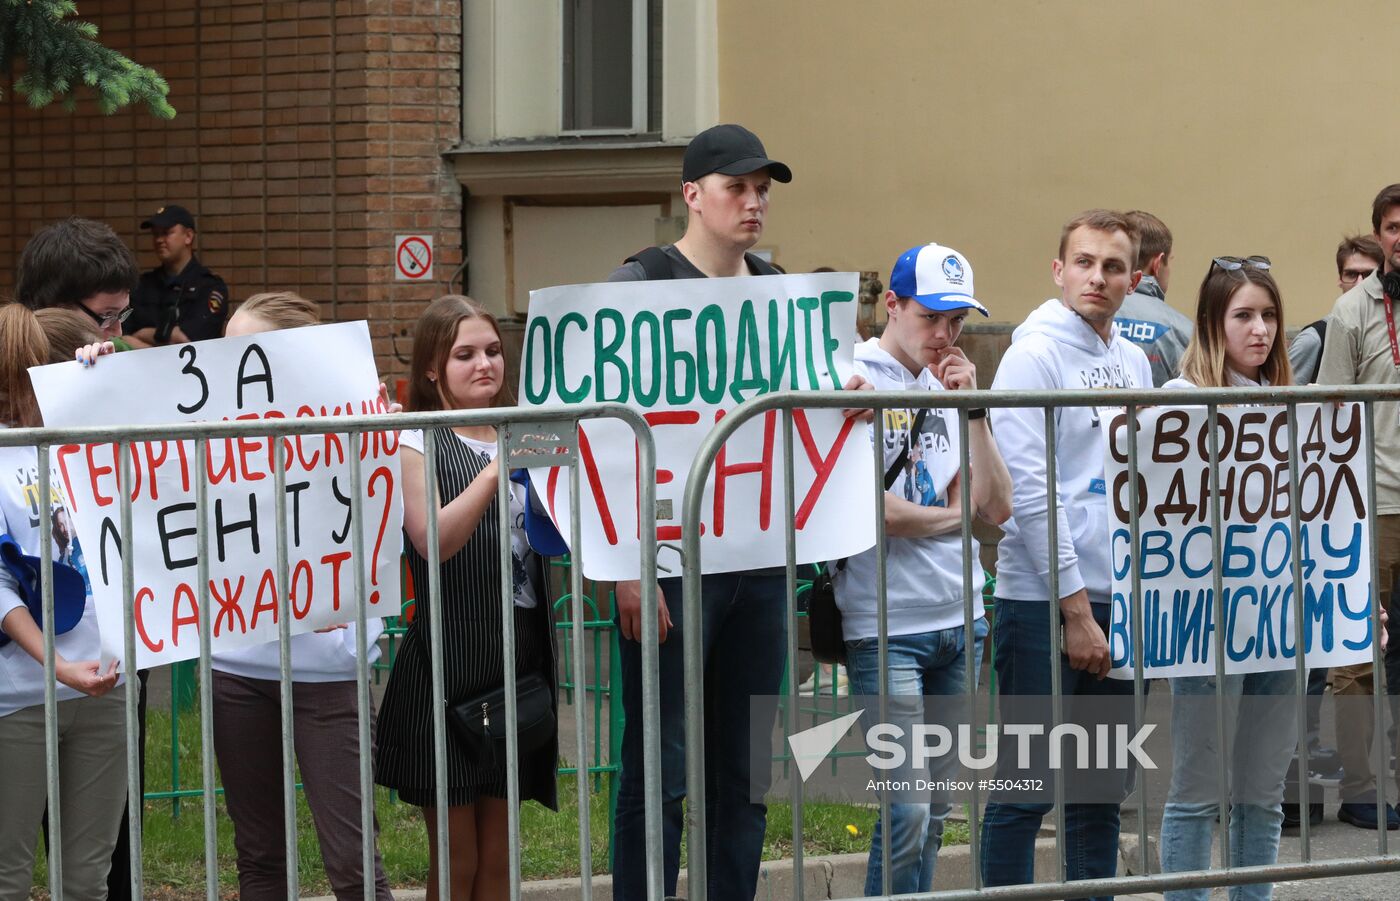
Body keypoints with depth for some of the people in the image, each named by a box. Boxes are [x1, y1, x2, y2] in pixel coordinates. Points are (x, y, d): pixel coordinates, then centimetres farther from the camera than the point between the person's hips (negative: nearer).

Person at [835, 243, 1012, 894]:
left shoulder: (950, 385, 13)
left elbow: (997, 508, 7)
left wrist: (972, 407, -3)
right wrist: (950, 517, 0)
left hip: (960, 620, 7)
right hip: (887, 626, -7)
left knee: (935, 811, 11)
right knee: (907, 810, -12)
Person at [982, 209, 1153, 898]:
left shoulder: (1133, 363, 13)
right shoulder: (1035, 355, -10)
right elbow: (1030, 492, -16)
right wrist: (1076, 609, -17)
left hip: (1121, 602, 7)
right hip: (1044, 605, -7)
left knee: (1105, 788, 12)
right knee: (1027, 789, -3)